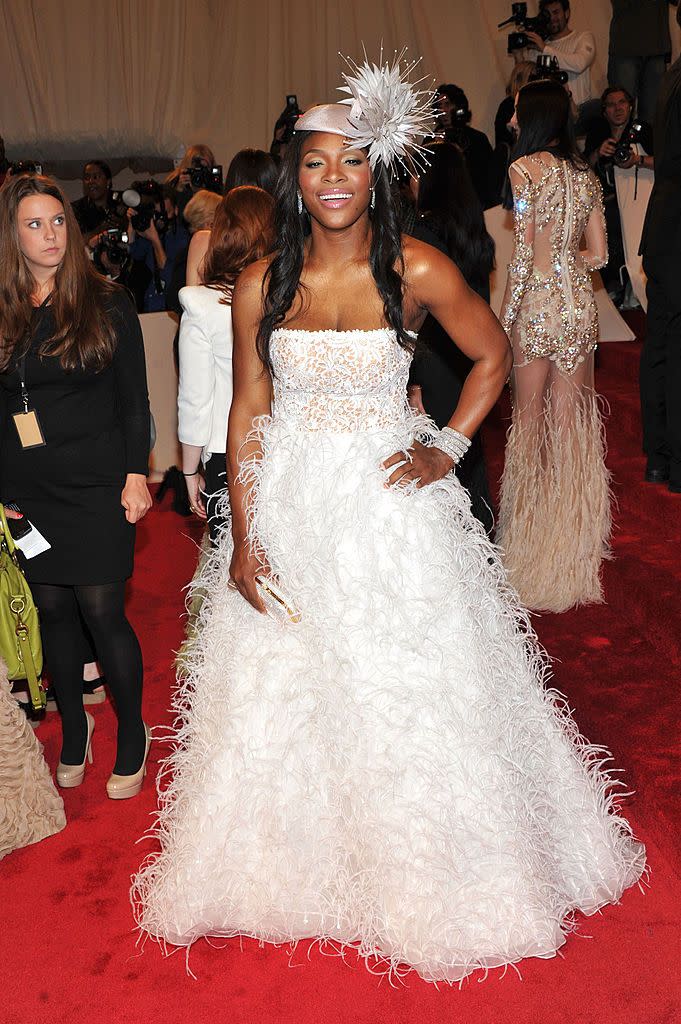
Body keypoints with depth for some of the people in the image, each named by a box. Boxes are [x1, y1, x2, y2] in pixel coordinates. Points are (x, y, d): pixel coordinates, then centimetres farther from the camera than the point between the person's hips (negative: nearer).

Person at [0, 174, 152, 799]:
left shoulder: (107, 303, -1)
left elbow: (134, 399, 1)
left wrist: (135, 475, -6)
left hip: (94, 486, -3)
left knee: (102, 610, -3)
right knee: (52, 610, 11)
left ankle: (133, 734, 16)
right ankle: (73, 727, 30)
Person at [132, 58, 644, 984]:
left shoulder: (417, 271, -8)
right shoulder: (261, 285, -2)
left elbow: (494, 356, 6)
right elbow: (248, 412, 1)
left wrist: (450, 450, -4)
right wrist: (243, 539, -3)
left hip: (390, 508, -2)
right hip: (288, 509, 3)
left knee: (404, 693, 8)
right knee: (280, 696, 12)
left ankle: (422, 885, 32)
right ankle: (297, 867, 37)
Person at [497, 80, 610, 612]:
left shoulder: (525, 167, -9)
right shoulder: (586, 173, 8)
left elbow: (526, 254, -14)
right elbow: (599, 254, 9)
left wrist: (506, 318, -9)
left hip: (537, 303, -5)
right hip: (580, 303, 5)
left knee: (530, 416, 7)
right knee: (572, 417, 11)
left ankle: (529, 528, 17)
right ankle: (571, 525, 20)